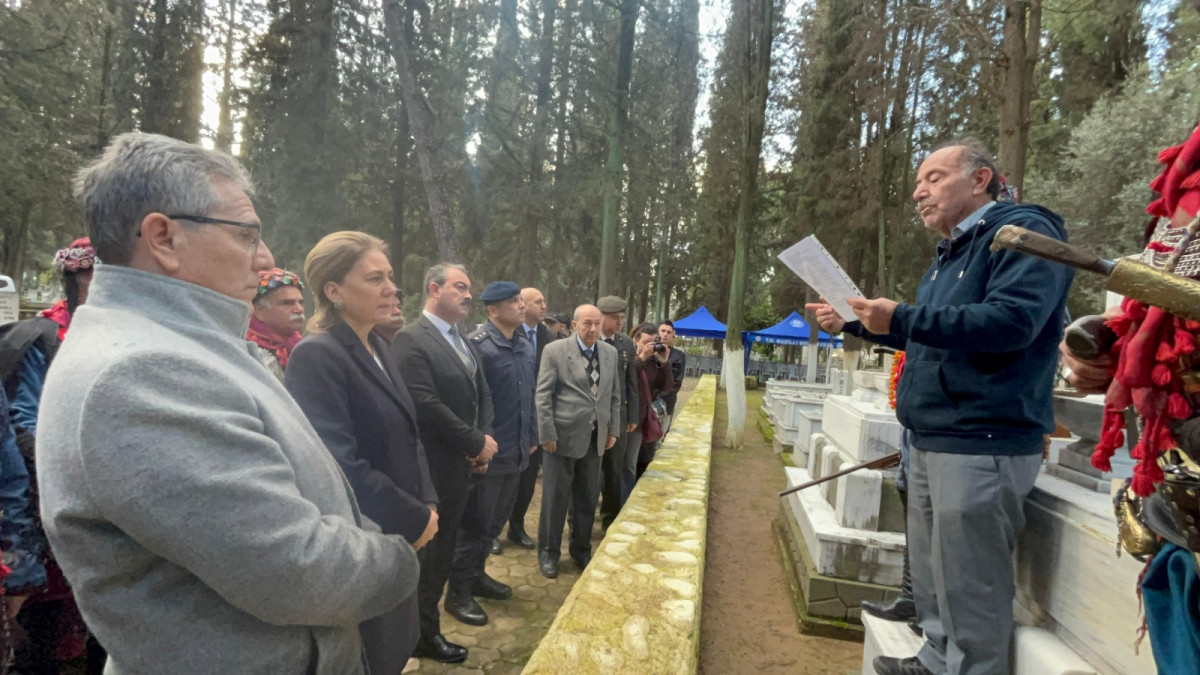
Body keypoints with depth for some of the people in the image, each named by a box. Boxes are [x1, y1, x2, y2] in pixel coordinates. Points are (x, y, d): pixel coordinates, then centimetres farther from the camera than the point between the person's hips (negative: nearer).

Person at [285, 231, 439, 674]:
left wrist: (427, 503, 0)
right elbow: (340, 465, -26)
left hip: (394, 536, 8)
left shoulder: (376, 347, 6)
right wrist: (416, 519, -17)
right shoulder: (315, 356, -20)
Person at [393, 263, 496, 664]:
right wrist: (477, 443, -16)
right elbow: (426, 405, -24)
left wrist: (483, 439, -5)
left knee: (442, 547, 19)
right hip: (433, 468, -8)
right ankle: (423, 634, 24)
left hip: (462, 463, 8)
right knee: (430, 549, 6)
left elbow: (482, 394, 13)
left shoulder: (463, 341, 12)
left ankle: (425, 624, 37)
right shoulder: (411, 339, -16)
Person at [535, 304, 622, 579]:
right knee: (555, 497, 7)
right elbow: (543, 396, -10)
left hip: (595, 438, 5)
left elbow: (615, 395, 12)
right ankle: (548, 553, 23)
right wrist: (547, 435, -13)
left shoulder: (610, 352, 6)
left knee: (587, 498, 14)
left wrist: (613, 430, 7)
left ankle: (581, 550, 31)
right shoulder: (555, 350, -8)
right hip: (564, 435, -4)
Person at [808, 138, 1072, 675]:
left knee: (968, 586, -1)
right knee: (931, 574, 19)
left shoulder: (1023, 231, -11)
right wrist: (853, 324, 21)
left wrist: (903, 317, -29)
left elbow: (1012, 321, -27)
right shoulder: (952, 252, 19)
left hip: (981, 444, -10)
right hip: (932, 440, 10)